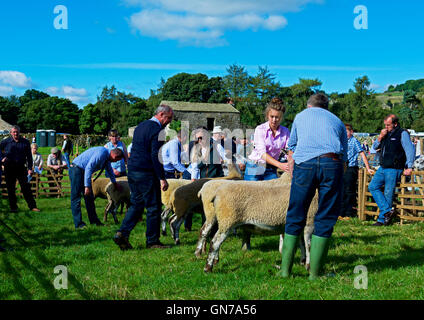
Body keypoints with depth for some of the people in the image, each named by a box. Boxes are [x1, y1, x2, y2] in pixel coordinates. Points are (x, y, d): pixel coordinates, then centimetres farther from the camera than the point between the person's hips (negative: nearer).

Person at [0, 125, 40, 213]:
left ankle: (32, 206, 1)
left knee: (26, 187, -3)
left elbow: (29, 156, 6)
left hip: (21, 167, 0)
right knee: (10, 189, 5)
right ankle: (13, 207, 15)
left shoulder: (25, 142, 4)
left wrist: (30, 168, -1)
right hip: (9, 168, 0)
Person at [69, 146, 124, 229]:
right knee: (76, 197, -8)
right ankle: (79, 224, -9)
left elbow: (110, 170, 29)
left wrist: (115, 185, 43)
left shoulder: (107, 157, 9)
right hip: (76, 169, -11)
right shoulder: (101, 154, -23)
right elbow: (88, 168, -28)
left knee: (89, 197, 11)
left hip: (84, 172, 11)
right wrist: (87, 186, -29)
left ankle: (94, 221, 17)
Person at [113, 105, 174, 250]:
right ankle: (152, 241, 9)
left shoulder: (140, 126, 15)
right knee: (154, 208, 2)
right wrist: (162, 178, -17)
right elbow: (155, 156, -19)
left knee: (136, 204, 15)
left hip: (132, 171, 9)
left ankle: (122, 233, 2)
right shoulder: (156, 130, -13)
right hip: (147, 173, -9)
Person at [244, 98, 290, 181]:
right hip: (255, 168, -3)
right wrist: (279, 165, -33)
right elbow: (262, 153, -20)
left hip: (271, 170, 3)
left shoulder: (285, 132, 0)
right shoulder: (260, 129, -10)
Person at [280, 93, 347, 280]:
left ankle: (285, 269, 10)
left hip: (304, 163, 0)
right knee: (326, 219, 6)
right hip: (332, 163, 0)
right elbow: (344, 155, 25)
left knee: (295, 217, 7)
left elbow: (291, 148, 34)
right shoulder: (337, 121, 29)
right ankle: (314, 272, 7)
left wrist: (292, 173, 45)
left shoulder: (301, 116, 30)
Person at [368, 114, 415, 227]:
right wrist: (380, 137, 1)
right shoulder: (386, 133, 16)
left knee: (388, 194, -4)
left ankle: (382, 219, 3)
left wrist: (409, 167, -19)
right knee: (372, 187, -1)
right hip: (383, 168, 8)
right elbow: (375, 147, 20)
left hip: (394, 169, -8)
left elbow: (410, 150, -11)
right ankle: (388, 211, -3)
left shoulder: (402, 134, -6)